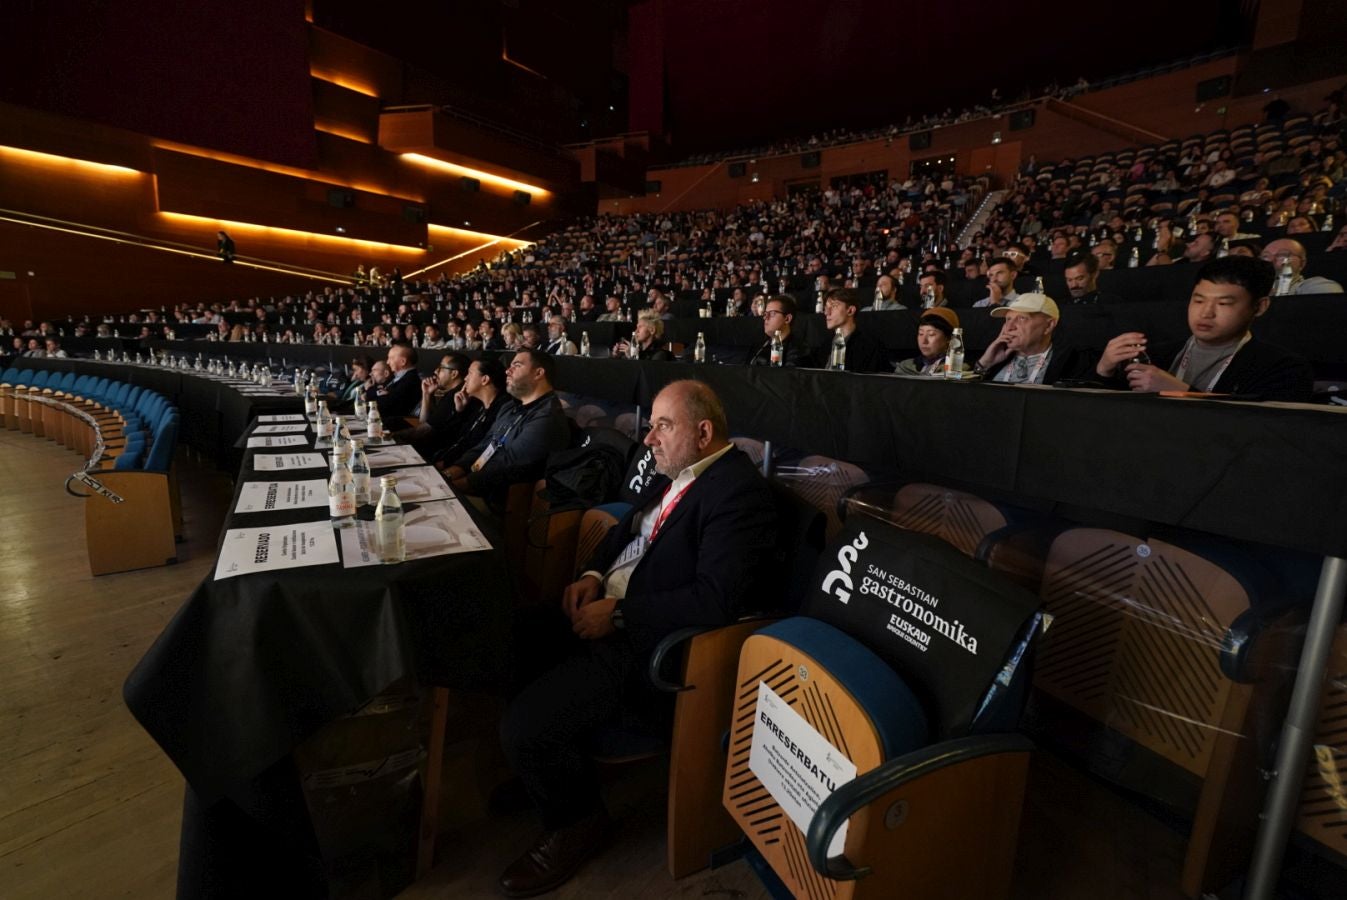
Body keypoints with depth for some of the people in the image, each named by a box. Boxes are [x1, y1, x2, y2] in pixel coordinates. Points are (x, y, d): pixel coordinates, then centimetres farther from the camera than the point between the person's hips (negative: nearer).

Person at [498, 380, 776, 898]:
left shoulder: (738, 491, -20)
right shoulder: (676, 472, 8)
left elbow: (715, 599, -28)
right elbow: (626, 529, 19)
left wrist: (618, 613, -20)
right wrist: (593, 575, 0)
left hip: (649, 644, -10)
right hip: (606, 611, 10)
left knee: (524, 725, -17)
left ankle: (577, 822, 16)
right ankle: (541, 769, 33)